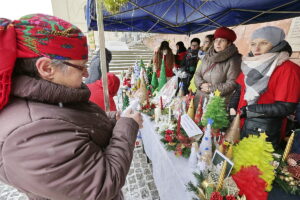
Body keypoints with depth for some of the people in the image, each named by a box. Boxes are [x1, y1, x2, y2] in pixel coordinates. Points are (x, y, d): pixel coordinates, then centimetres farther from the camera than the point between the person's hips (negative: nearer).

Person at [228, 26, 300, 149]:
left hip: (266, 130, -6)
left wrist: (248, 110, -18)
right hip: (242, 123, 6)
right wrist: (232, 108, -6)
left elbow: (286, 107, -18)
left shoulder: (288, 69, -13)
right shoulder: (252, 65, 6)